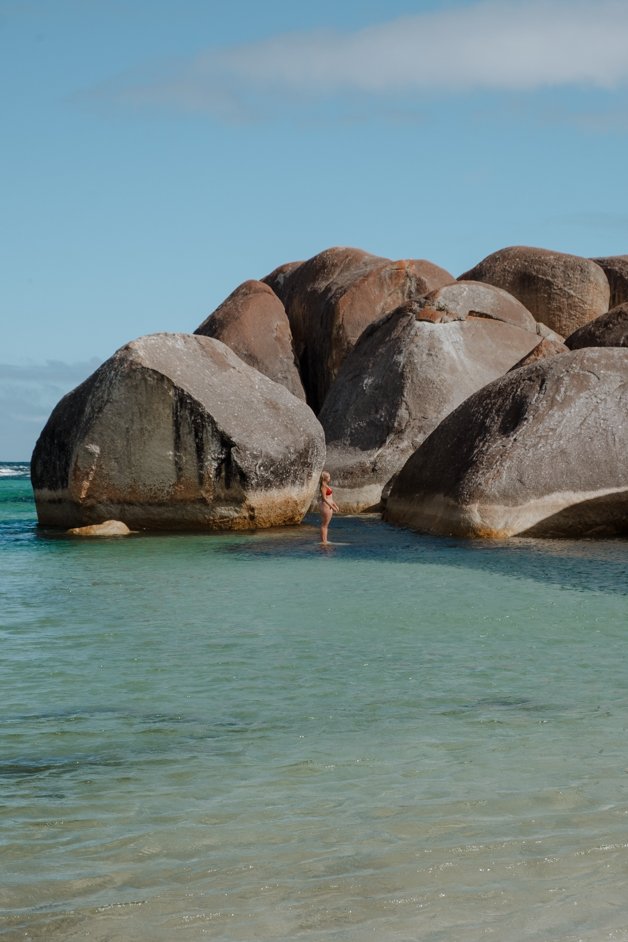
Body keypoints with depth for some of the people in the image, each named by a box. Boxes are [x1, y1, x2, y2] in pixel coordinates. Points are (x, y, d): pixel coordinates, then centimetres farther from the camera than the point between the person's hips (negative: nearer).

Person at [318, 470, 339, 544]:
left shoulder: (326, 486, 17)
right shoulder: (323, 486, -14)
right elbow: (324, 498, -19)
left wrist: (335, 505, 23)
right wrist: (331, 506, -20)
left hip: (329, 507, 10)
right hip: (326, 506, -10)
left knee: (325, 524, 11)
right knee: (324, 524, -8)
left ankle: (324, 540, 15)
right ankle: (323, 541, -7)